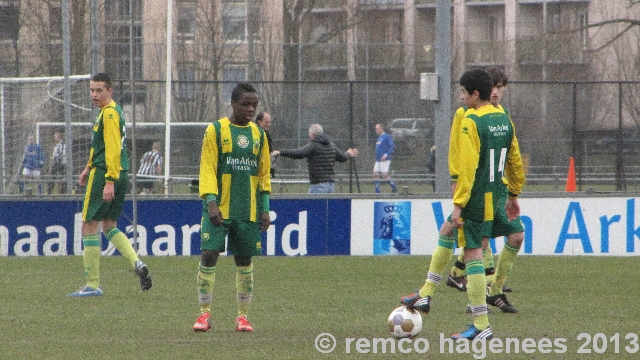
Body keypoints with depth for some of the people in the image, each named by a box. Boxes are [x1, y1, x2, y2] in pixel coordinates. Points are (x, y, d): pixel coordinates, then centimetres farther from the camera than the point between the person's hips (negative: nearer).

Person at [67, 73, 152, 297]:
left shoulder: (109, 113, -15)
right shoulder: (113, 111, 16)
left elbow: (112, 148, -22)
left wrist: (109, 181, -25)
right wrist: (89, 168, 32)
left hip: (105, 175, -10)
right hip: (121, 175, 10)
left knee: (89, 226, -2)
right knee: (109, 226, 18)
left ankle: (92, 285, 0)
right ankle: (137, 264, -1)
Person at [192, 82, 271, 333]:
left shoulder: (259, 135, 12)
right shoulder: (216, 131, 0)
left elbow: (263, 174, 16)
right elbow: (207, 169, -5)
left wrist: (264, 208, 9)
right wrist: (211, 201, -16)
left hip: (248, 210, 3)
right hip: (219, 208, -3)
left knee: (244, 260, 4)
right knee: (209, 255, -10)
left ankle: (243, 316, 12)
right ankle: (204, 314, -3)